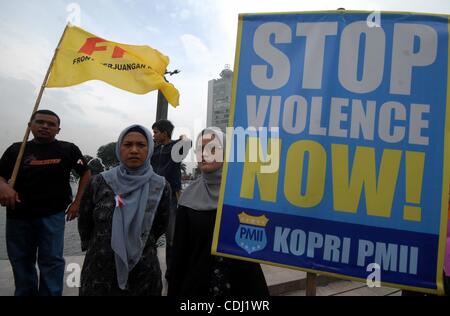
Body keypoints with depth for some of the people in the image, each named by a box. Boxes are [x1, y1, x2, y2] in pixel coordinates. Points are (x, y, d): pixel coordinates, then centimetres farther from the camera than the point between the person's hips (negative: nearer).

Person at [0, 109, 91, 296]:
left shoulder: (68, 149, -3)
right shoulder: (16, 149, 2)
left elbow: (86, 173, 5)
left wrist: (76, 203, -1)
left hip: (52, 215, -3)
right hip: (18, 216, 3)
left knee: (51, 260, -3)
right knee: (20, 261, 15)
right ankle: (25, 293, 35)